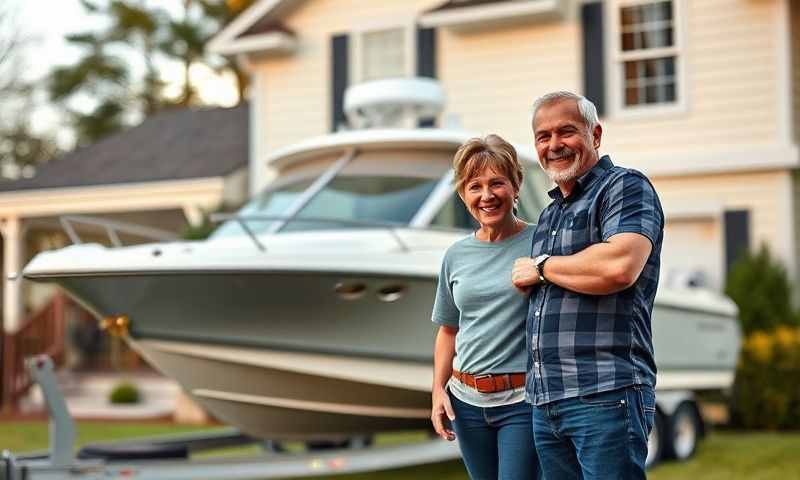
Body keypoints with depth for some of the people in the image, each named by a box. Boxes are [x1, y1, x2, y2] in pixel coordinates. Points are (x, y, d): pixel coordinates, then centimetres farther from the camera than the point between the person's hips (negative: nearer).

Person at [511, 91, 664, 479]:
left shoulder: (626, 187, -2)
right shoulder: (548, 215, 23)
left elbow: (619, 267, -22)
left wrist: (540, 268, -7)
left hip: (604, 394, -8)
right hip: (545, 402, 8)